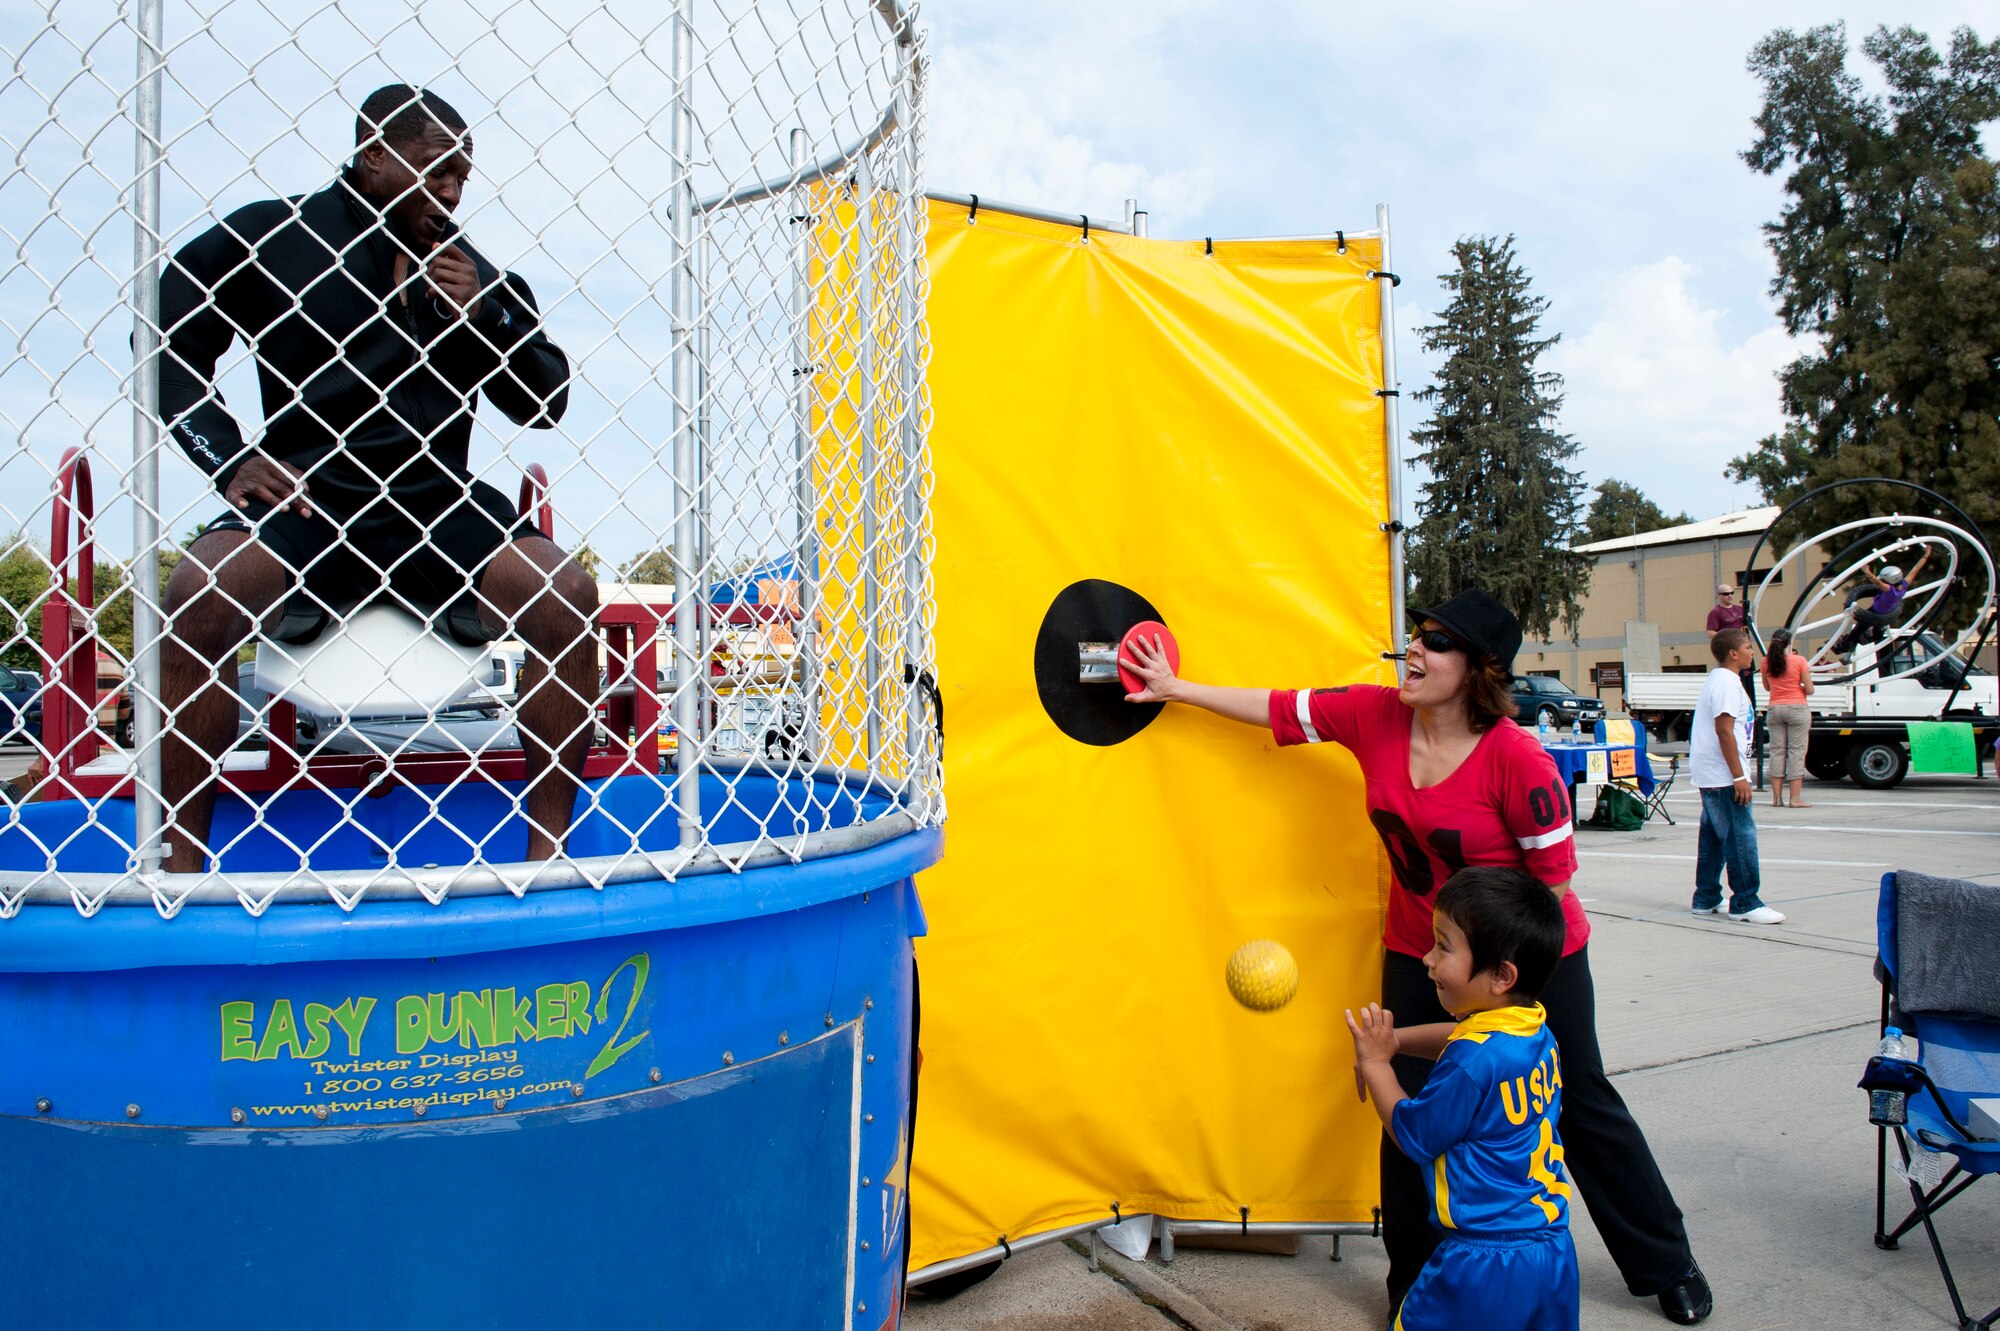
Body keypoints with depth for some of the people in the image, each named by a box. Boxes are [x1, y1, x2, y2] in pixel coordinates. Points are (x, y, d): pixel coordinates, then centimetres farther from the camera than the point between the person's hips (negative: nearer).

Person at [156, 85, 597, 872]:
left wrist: (489, 317, -1)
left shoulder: (470, 269, 16)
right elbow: (168, 345, 11)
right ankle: (180, 864, -16)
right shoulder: (269, 236, 8)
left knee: (566, 594, -25)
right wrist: (229, 460, -2)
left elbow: (544, 402, 15)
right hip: (303, 502, -1)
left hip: (438, 510, 2)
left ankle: (548, 853, -16)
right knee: (199, 594, -31)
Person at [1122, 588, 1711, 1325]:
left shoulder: (1517, 757, -26)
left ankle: (1667, 1265, 37)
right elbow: (1277, 708, -2)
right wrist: (1176, 688, 3)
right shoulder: (1376, 715, -12)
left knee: (1581, 1103, 13)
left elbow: (1553, 878, -18)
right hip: (1418, 952, 4)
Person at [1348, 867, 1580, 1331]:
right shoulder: (1537, 1031, 2)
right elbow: (1459, 1038, 22)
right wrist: (1394, 1041, 11)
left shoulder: (1473, 1060, -25)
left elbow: (1412, 1135, -11)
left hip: (1484, 1264, -8)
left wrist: (1375, 1064, -3)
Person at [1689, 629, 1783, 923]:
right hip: (1724, 776, -11)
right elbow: (1724, 730, -21)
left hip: (1710, 776, 11)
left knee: (1713, 838, 12)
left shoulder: (1718, 679, 19)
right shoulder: (1727, 682, -14)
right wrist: (1739, 776, -21)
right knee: (1741, 836, -8)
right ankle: (1745, 904, -5)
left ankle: (1707, 899, 17)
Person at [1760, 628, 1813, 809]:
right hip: (1797, 709, -4)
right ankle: (1795, 798, -4)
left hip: (1774, 709, 4)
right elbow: (1809, 690, -7)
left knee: (1777, 751, 7)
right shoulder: (1799, 661, -8)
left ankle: (1777, 797, 5)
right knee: (1796, 751, -1)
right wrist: (1797, 688, 12)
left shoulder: (1766, 662, 3)